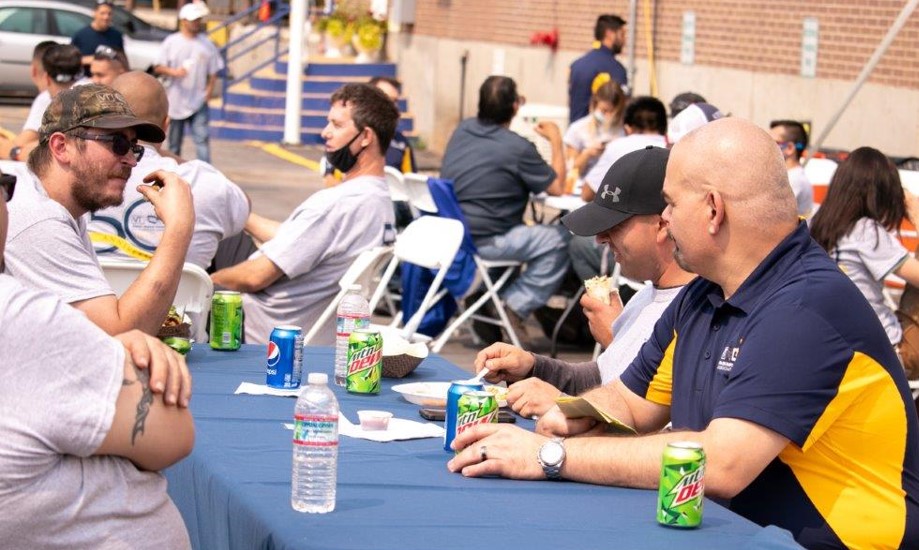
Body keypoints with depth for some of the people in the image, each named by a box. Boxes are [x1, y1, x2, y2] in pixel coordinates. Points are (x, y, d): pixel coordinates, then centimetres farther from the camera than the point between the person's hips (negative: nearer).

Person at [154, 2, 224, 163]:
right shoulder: (170, 42, 1)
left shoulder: (206, 44, 5)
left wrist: (208, 92, -6)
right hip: (175, 101, 0)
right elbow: (157, 68, -1)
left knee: (202, 138, -11)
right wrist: (173, 72, -20)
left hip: (198, 103, 0)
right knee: (174, 141, 10)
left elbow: (213, 73, 9)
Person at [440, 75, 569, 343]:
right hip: (481, 240, -8)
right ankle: (517, 306, -3)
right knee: (559, 240, -5)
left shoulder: (463, 129, 7)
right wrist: (556, 140, 8)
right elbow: (557, 187, -4)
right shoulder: (519, 148, -14)